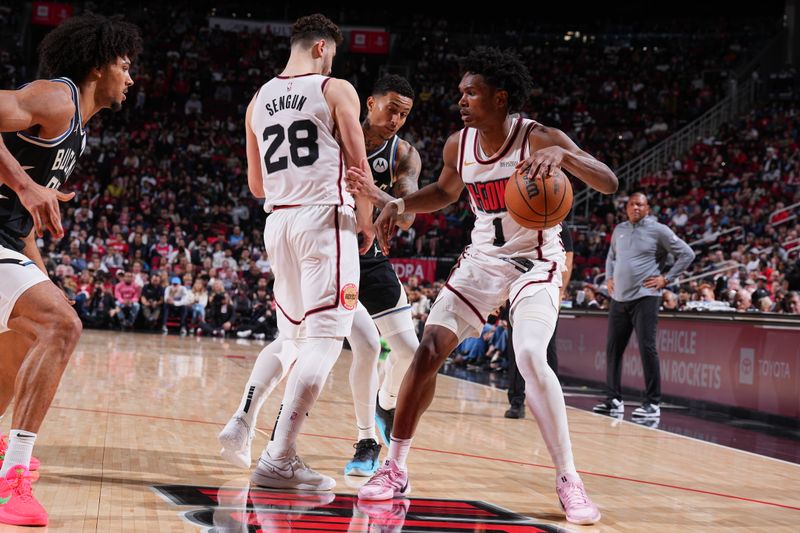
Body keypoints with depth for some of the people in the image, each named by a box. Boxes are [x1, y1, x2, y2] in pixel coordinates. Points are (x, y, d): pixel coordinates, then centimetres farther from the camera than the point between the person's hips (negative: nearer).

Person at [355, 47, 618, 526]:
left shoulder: (538, 138, -19)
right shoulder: (459, 145, -4)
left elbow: (609, 184, -27)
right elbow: (445, 191, 19)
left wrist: (562, 154, -44)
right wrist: (400, 205, 1)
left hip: (535, 262, -5)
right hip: (482, 260, 5)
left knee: (530, 358, -26)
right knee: (430, 349, -5)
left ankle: (569, 481, -15)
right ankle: (396, 468, 7)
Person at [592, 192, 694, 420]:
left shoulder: (658, 230, -3)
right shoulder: (619, 230, 13)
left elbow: (687, 254, -2)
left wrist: (666, 279, -6)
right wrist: (609, 277, 13)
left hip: (645, 297, -6)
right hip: (619, 298, 6)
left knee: (647, 348, -9)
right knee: (613, 348, 6)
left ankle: (652, 403, -4)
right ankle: (614, 400, 13)